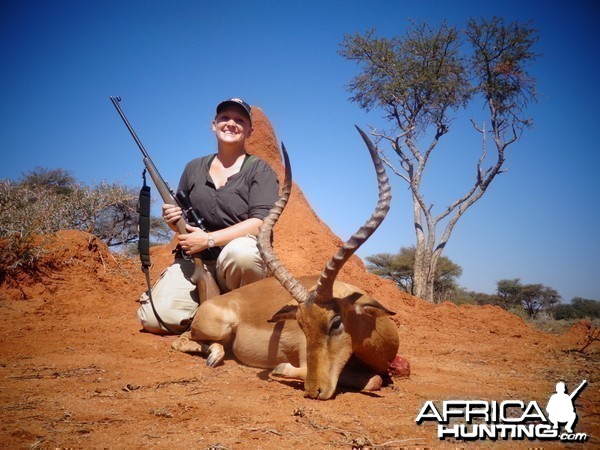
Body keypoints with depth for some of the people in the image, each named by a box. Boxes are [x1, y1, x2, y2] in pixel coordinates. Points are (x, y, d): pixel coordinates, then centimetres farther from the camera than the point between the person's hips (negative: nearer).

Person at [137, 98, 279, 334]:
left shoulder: (260, 170, 0)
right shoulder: (194, 168, 13)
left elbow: (260, 223, -13)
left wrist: (209, 239, -21)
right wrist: (174, 221, -4)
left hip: (239, 261, -3)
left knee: (240, 251, -40)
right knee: (153, 318, -19)